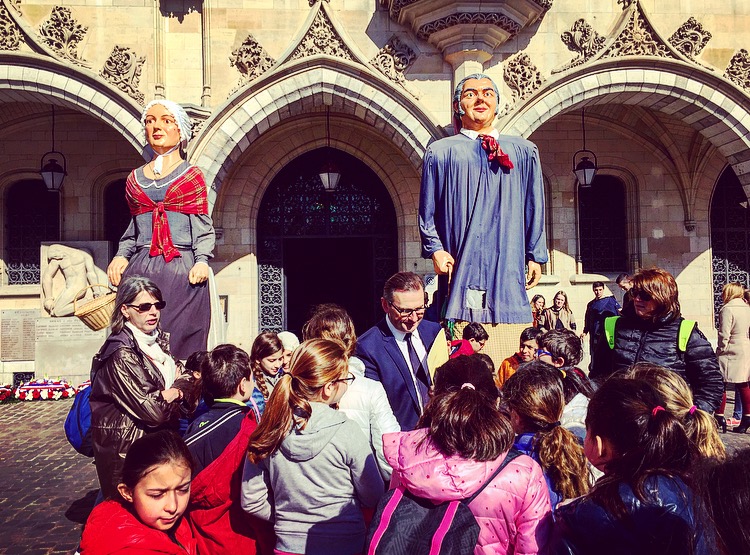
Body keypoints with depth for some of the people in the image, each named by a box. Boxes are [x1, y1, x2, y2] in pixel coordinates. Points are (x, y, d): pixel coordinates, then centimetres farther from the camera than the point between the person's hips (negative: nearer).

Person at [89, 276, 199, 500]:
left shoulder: (158, 341, 7)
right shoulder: (121, 355, -18)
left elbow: (189, 381, 7)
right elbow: (152, 410, -23)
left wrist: (172, 391, -13)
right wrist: (178, 388, -6)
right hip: (127, 450, -8)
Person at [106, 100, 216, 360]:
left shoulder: (192, 176, 7)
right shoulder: (135, 178, 17)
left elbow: (203, 226, 1)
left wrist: (202, 261, -13)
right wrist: (121, 255, 6)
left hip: (182, 269, -3)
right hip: (141, 269, 3)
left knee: (178, 342, -6)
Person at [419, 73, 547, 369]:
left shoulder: (523, 152, 17)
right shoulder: (440, 152, 11)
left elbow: (534, 208, 17)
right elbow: (427, 212, 11)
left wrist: (535, 256, 11)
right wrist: (435, 250, -2)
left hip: (507, 269, 2)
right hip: (461, 268, -2)